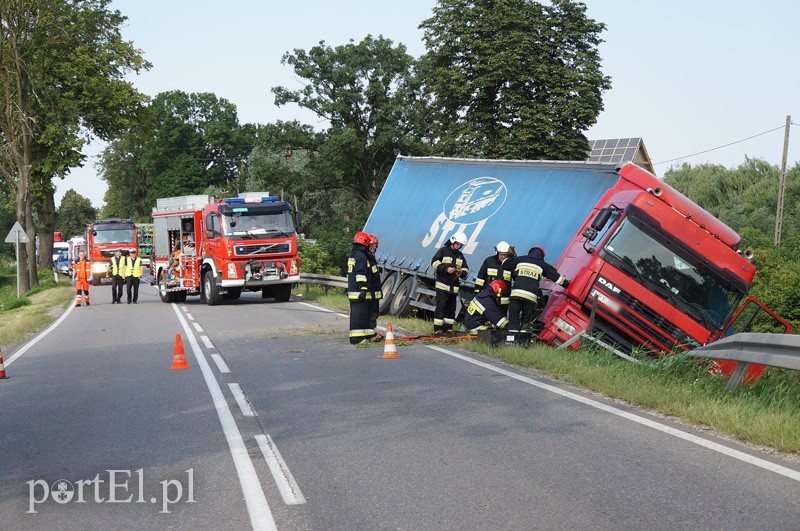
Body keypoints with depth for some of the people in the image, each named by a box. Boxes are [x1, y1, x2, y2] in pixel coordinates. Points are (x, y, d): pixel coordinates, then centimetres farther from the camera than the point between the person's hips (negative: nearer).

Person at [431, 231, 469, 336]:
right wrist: (446, 268, -18)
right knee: (440, 307, -9)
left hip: (454, 287, 6)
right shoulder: (443, 251, 2)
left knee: (451, 308, 6)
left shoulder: (460, 255, 18)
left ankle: (448, 328, 12)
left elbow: (466, 269, 17)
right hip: (442, 285, -6)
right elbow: (434, 262, -8)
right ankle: (438, 328, -8)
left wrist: (461, 273, -6)